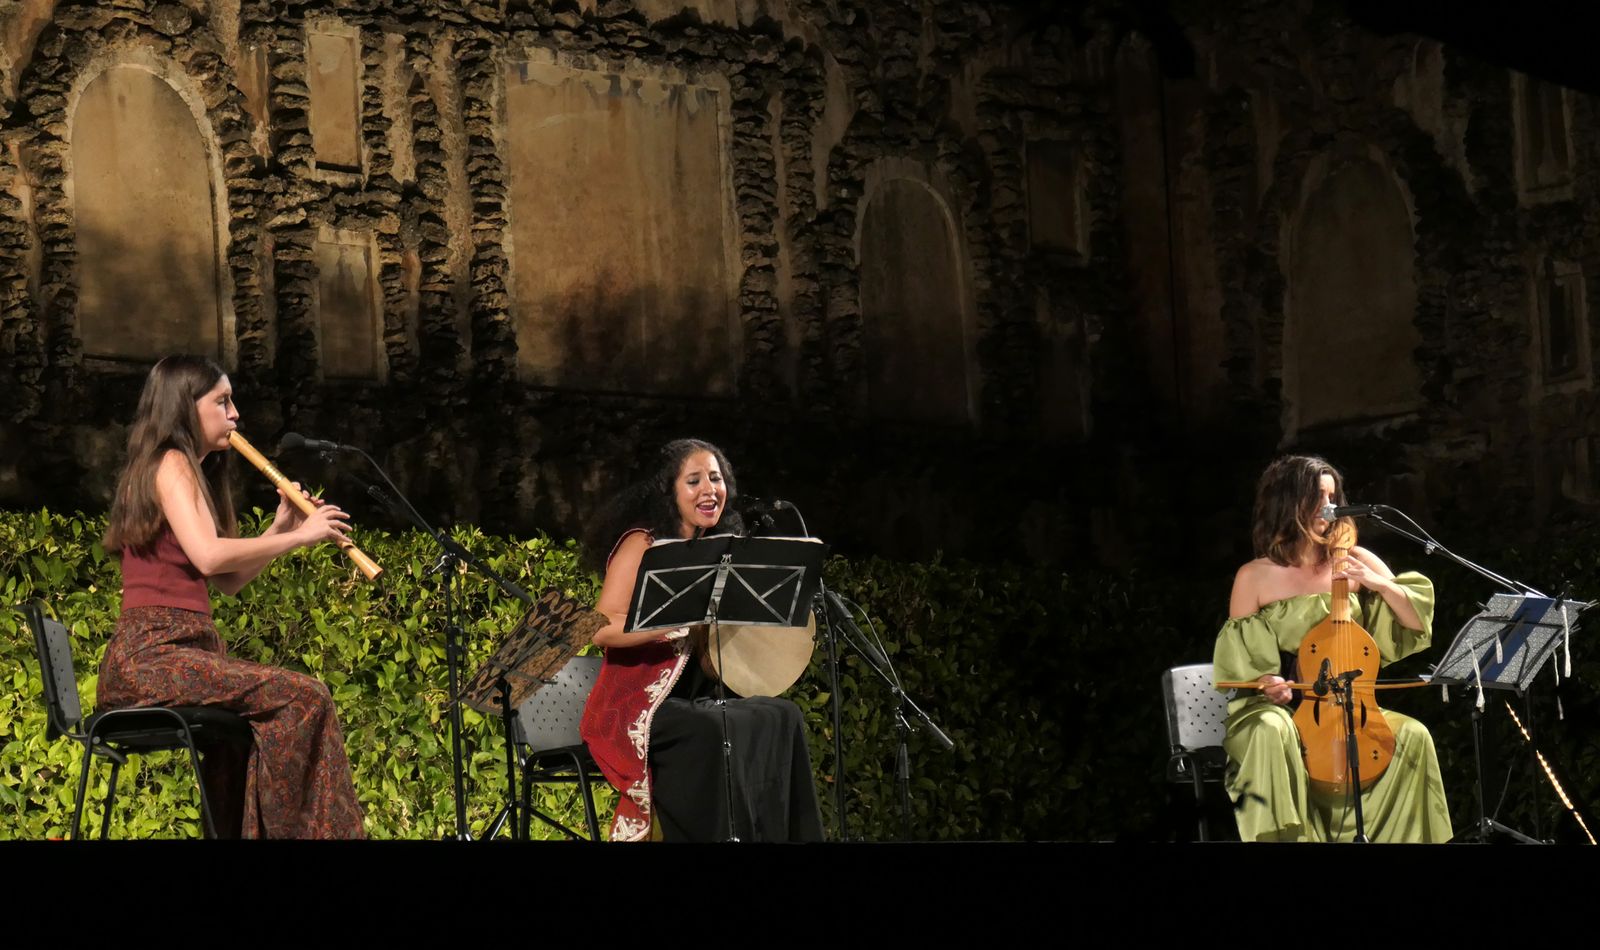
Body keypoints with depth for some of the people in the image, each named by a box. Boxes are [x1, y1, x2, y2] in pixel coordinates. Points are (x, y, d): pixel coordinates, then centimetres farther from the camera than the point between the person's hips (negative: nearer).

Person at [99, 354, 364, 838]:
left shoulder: (189, 471, 23)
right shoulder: (170, 464, -6)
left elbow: (228, 581, 22)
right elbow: (209, 556, -22)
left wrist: (279, 529, 11)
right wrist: (298, 538, -13)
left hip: (182, 650, 10)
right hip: (151, 656, -10)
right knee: (303, 698, -20)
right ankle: (296, 831, -19)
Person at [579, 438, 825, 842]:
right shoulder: (643, 544, -5)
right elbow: (603, 629, -18)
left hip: (689, 701, 7)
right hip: (635, 707, -7)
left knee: (781, 717, -15)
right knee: (715, 732, -34)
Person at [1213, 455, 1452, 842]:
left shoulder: (1354, 562, 5)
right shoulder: (1255, 577, -2)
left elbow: (1417, 622, 3)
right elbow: (1236, 662, 1)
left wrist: (1377, 583, -12)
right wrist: (1266, 683, -19)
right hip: (1280, 705, -3)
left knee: (1412, 736, -24)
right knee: (1273, 733, -38)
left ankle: (1382, 835, -14)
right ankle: (1288, 835, -30)